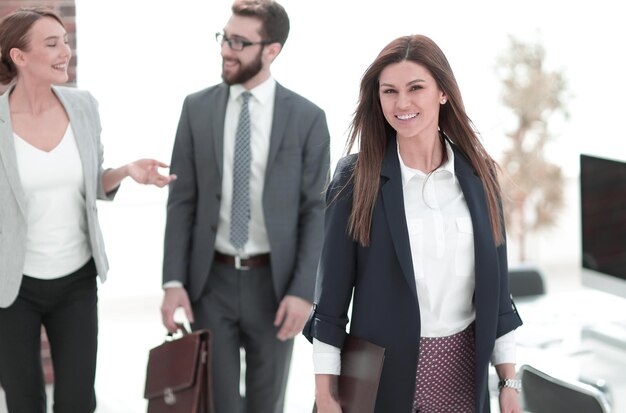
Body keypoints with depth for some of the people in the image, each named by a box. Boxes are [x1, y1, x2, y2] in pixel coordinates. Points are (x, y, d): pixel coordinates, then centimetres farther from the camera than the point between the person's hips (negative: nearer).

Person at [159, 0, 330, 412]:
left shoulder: (307, 118, -5)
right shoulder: (197, 108, 1)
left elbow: (316, 211, -5)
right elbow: (182, 200, 1)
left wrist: (303, 291, -13)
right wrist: (174, 281, -6)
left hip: (274, 283, -1)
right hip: (210, 281, 1)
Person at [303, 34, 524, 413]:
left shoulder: (479, 173, 2)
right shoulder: (357, 176, -7)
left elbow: (495, 284, 6)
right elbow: (332, 290, -6)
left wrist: (509, 383, 5)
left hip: (463, 367, 3)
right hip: (384, 369, -3)